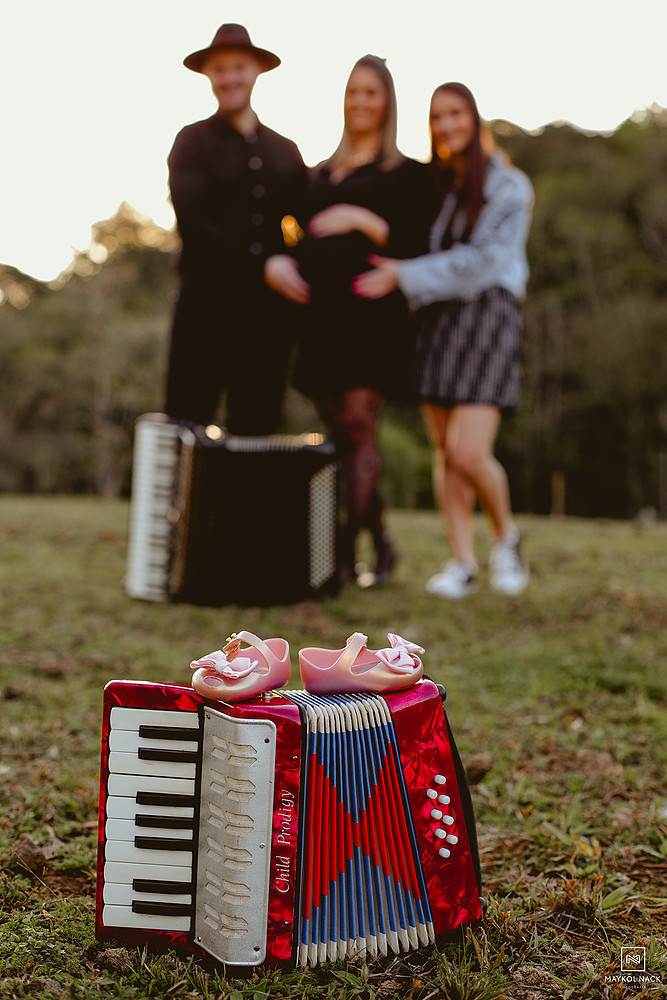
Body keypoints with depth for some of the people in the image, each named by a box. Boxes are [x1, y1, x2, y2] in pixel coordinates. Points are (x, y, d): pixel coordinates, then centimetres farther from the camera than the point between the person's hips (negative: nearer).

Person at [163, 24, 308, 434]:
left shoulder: (285, 150, 18)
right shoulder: (193, 140, 6)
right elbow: (192, 222, -7)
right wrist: (262, 267, -13)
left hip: (271, 312, 4)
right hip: (208, 307, -3)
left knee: (257, 429, 5)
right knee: (184, 430, -5)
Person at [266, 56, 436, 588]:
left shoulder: (406, 173, 4)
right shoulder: (323, 173, 21)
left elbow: (416, 249, -5)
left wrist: (364, 221, -15)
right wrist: (281, 261, 3)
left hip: (371, 316, -6)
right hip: (322, 314, 6)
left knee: (358, 428, -11)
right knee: (340, 435, 5)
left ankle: (347, 556, -9)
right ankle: (381, 544, 18)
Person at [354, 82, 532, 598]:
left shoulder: (507, 186, -1)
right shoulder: (432, 183, 15)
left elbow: (481, 259, -12)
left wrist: (405, 275, -17)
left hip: (487, 314, -5)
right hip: (435, 319, 5)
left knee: (469, 452, -15)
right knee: (444, 450, 1)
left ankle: (507, 536, 11)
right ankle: (463, 562, 7)